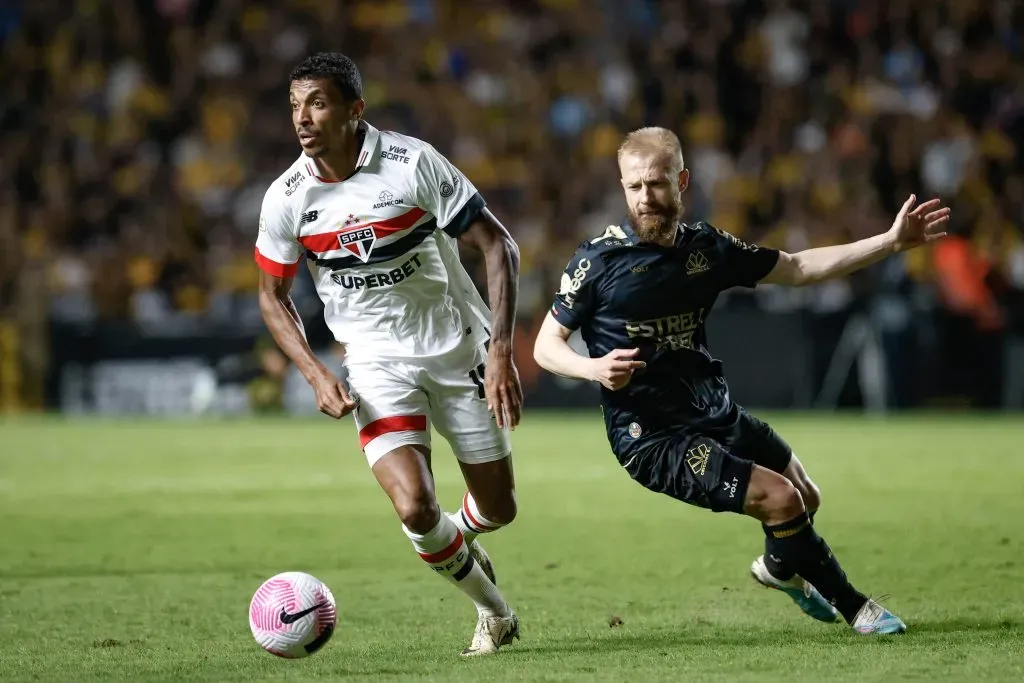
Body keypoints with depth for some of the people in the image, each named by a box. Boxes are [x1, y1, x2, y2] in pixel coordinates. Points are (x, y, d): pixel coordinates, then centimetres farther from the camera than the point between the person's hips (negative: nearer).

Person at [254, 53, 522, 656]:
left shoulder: (413, 163, -17)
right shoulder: (286, 199, -10)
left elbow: (498, 246, -11)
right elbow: (274, 297, 6)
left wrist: (501, 351, -19)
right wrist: (318, 376, -9)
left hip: (458, 350, 0)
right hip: (376, 363, 0)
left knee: (498, 510, 6)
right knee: (415, 508, -20)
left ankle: (461, 541, 46)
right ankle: (494, 611, 9)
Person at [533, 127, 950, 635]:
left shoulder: (705, 247, 3)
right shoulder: (599, 260, -14)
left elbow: (796, 269, 12)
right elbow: (545, 345, -9)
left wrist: (892, 241, 7)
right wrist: (595, 368, -31)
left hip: (719, 415, 7)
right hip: (653, 438, -7)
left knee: (806, 498, 22)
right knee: (781, 498, -17)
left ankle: (778, 566, 56)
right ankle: (853, 608, 3)